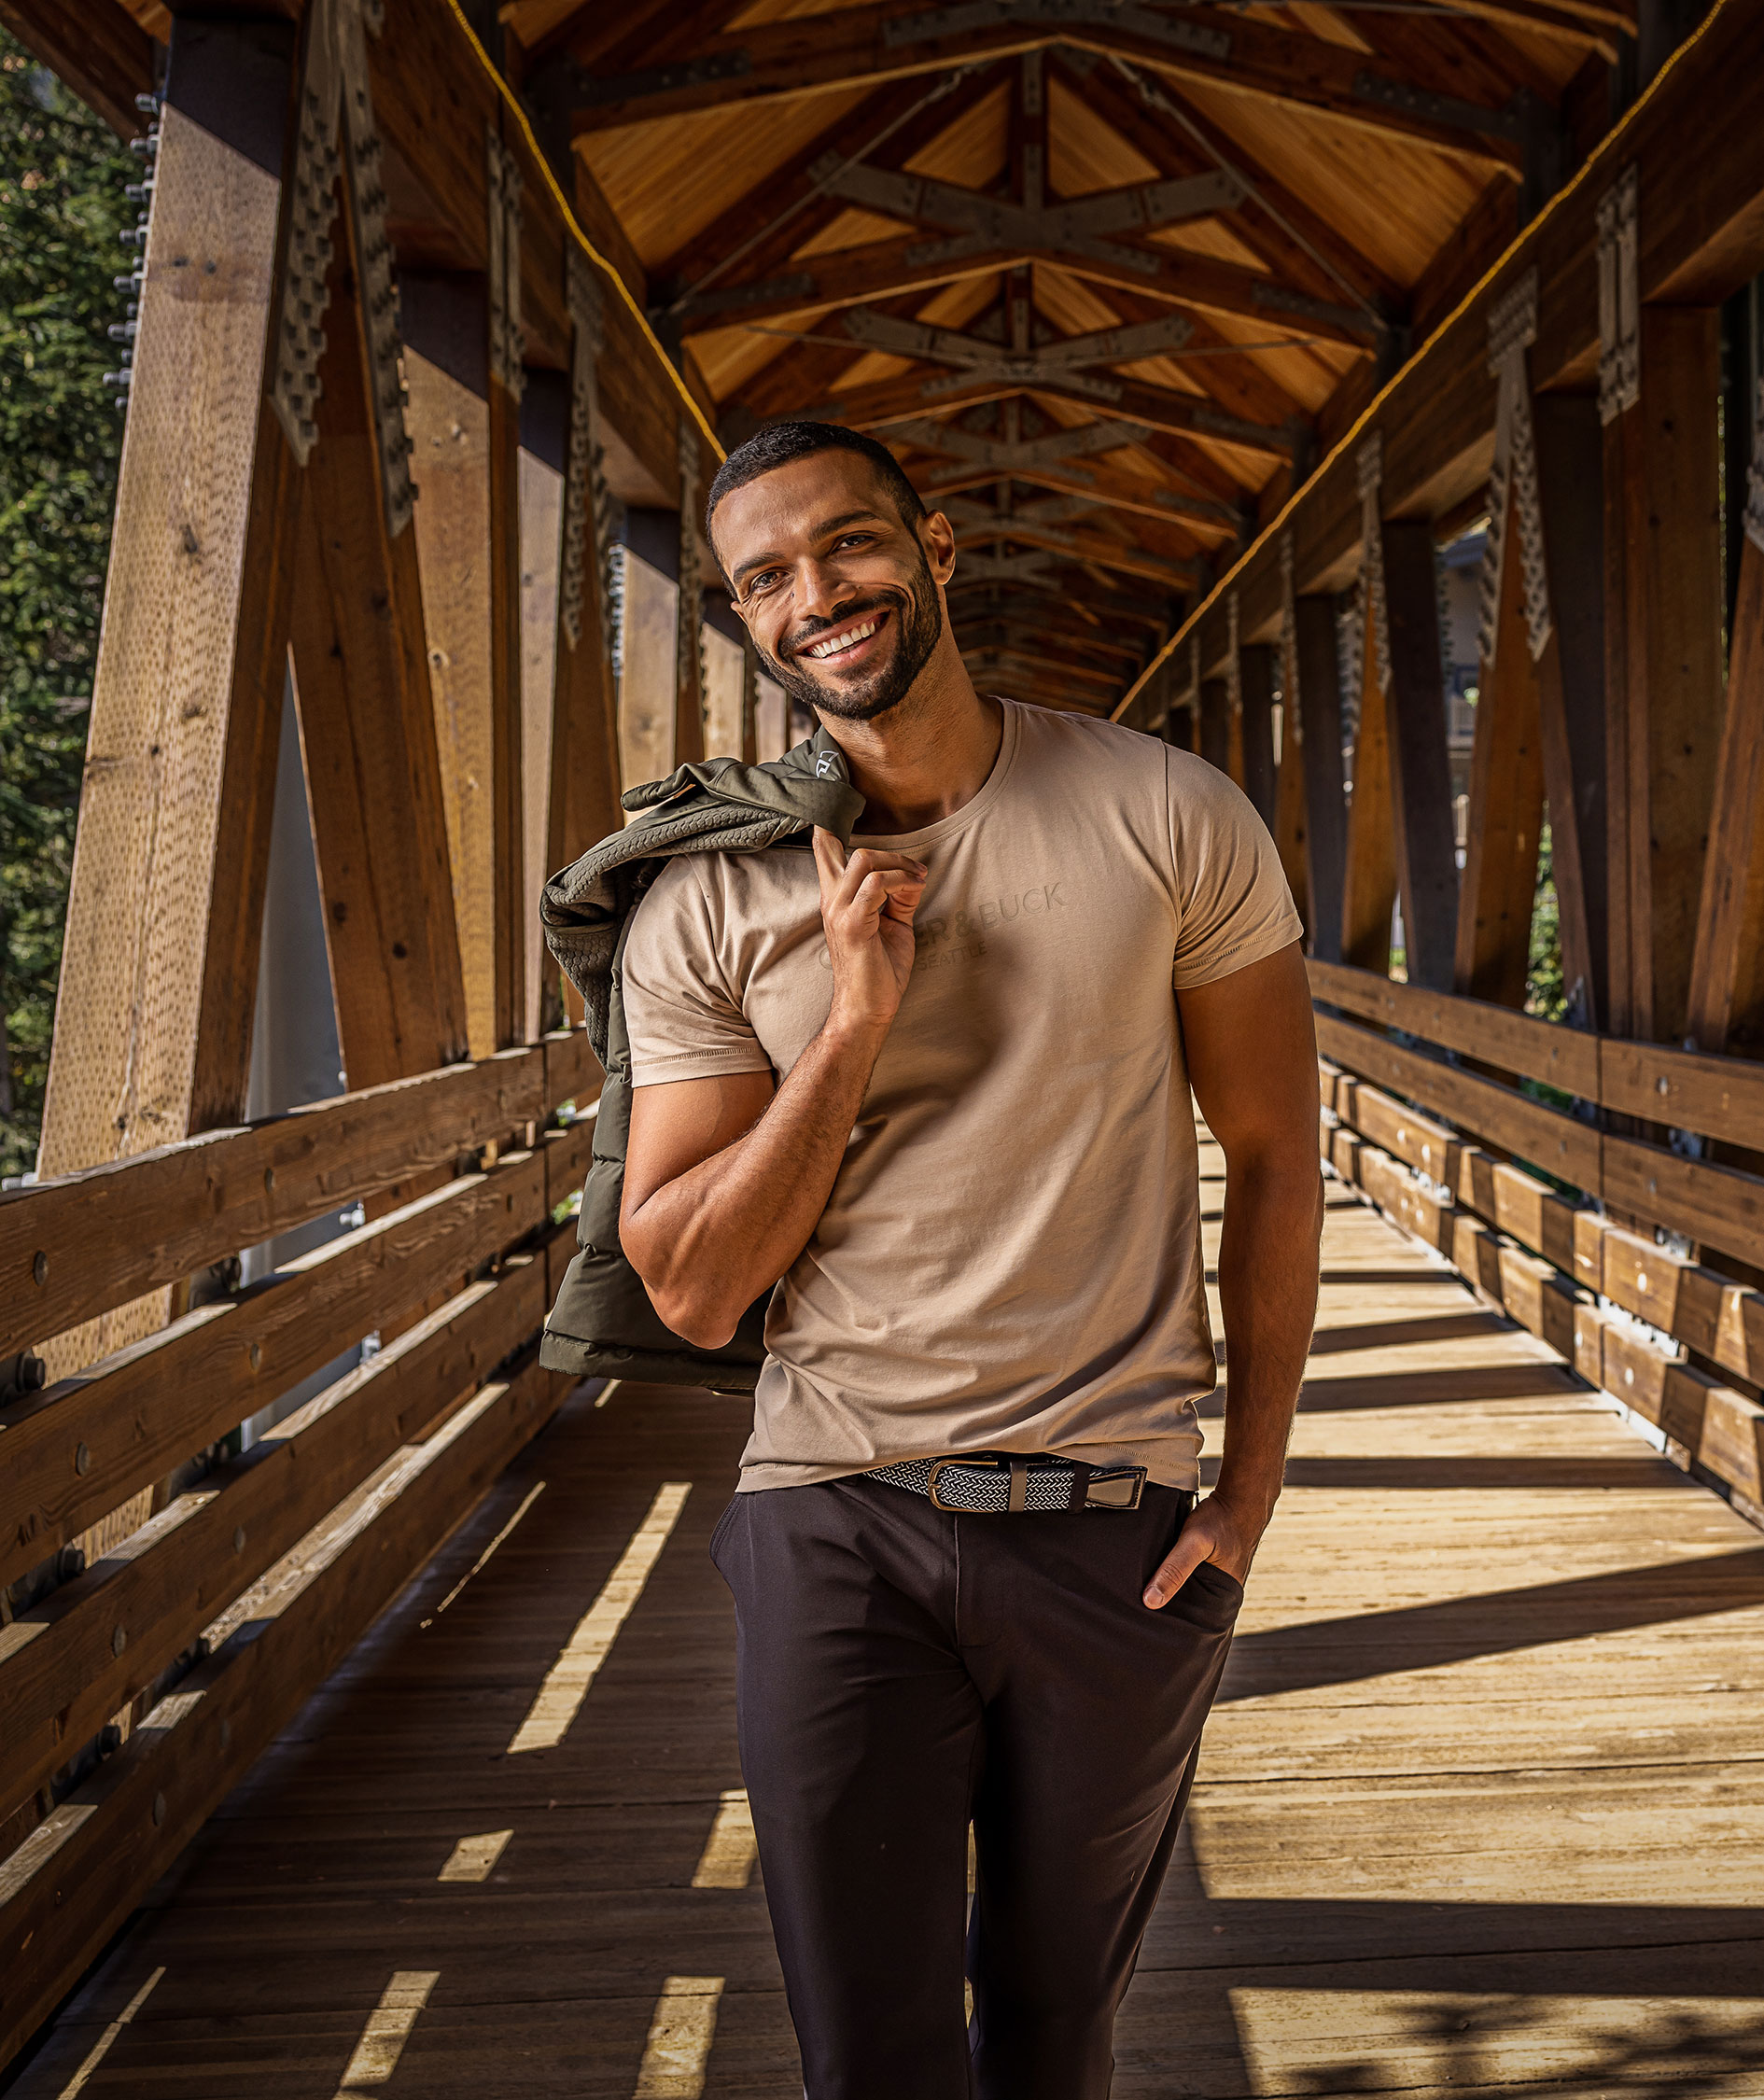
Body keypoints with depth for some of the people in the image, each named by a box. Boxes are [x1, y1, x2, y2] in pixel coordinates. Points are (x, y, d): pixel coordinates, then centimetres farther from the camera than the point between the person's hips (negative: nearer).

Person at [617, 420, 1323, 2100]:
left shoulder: (1173, 822, -3)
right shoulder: (707, 906, -2)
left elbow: (1272, 1155, 4)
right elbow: (690, 1291, -5)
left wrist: (1250, 1488, 0)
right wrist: (854, 1027, -16)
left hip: (1116, 1525, 0)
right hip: (834, 1525, 0)